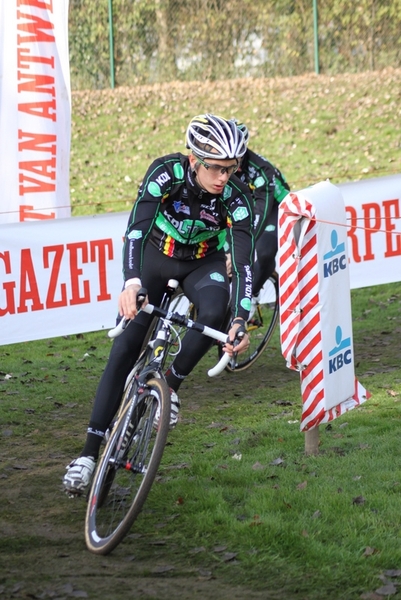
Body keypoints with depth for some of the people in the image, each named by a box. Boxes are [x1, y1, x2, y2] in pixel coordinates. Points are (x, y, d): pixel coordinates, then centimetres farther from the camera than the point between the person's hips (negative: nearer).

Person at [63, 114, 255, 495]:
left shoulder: (236, 197, -26)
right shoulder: (166, 172, -28)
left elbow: (243, 262, -30)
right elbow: (136, 229, -38)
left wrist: (240, 321, -43)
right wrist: (131, 283, -55)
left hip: (203, 264, 1)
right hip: (157, 258, -1)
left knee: (215, 312, -33)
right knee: (124, 349, -11)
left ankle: (171, 386, -8)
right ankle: (90, 452, -6)